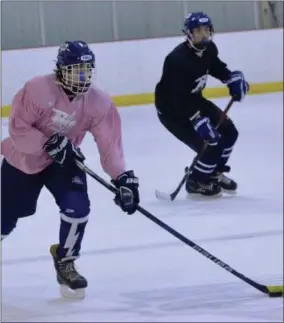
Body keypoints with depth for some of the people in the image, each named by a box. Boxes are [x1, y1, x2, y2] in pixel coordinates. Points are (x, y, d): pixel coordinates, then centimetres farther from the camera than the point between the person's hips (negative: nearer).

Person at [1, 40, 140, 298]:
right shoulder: (37, 90, -29)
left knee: (78, 207, -18)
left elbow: (109, 143, -19)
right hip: (23, 159, -3)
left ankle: (65, 263, 5)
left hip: (64, 161, 3)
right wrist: (49, 144, -35)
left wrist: (122, 177, -31)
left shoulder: (99, 103, -17)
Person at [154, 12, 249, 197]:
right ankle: (196, 183, 9)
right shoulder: (178, 59, -34)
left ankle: (214, 174, 31)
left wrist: (233, 78, -4)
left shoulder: (208, 49, -9)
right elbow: (179, 99, -37)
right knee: (211, 144, -15)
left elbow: (216, 67, 14)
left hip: (192, 100, 9)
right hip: (171, 109, -9)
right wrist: (198, 122, -42)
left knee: (229, 132, 11)